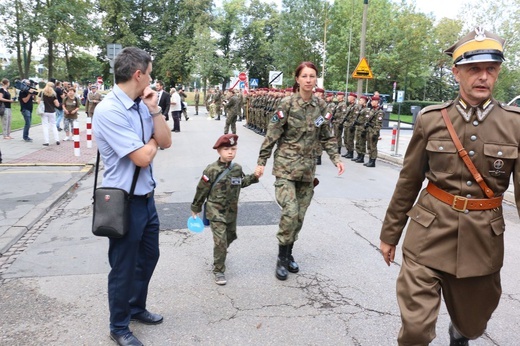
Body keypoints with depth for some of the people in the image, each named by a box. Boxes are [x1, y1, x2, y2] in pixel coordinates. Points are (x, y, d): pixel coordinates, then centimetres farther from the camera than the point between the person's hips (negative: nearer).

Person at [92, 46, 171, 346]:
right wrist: (153, 141, -3)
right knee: (124, 268, 10)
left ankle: (137, 308, 46)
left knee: (148, 257, 23)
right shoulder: (109, 111, -22)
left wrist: (154, 109, -8)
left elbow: (166, 142, 2)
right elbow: (143, 157, -24)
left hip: (146, 196, 8)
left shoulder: (142, 105, 2)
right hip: (125, 201, -8)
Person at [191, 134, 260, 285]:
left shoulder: (237, 168, -3)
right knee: (220, 240, -10)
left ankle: (221, 252, 54)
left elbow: (242, 182, 17)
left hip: (231, 211, 6)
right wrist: (196, 208, 0)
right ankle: (218, 270, 5)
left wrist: (254, 177, 2)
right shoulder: (211, 170, -18)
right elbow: (202, 190, -8)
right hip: (216, 212, -6)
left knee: (231, 236, 23)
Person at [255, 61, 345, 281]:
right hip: (286, 166, -4)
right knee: (290, 212, -14)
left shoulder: (321, 106, 5)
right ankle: (281, 258, 5)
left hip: (308, 168, 5)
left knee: (300, 215, 9)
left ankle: (289, 254, 27)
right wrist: (261, 162, -6)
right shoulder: (288, 104, -8)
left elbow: (326, 137, 12)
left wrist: (335, 158, 1)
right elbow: (272, 135, -6)